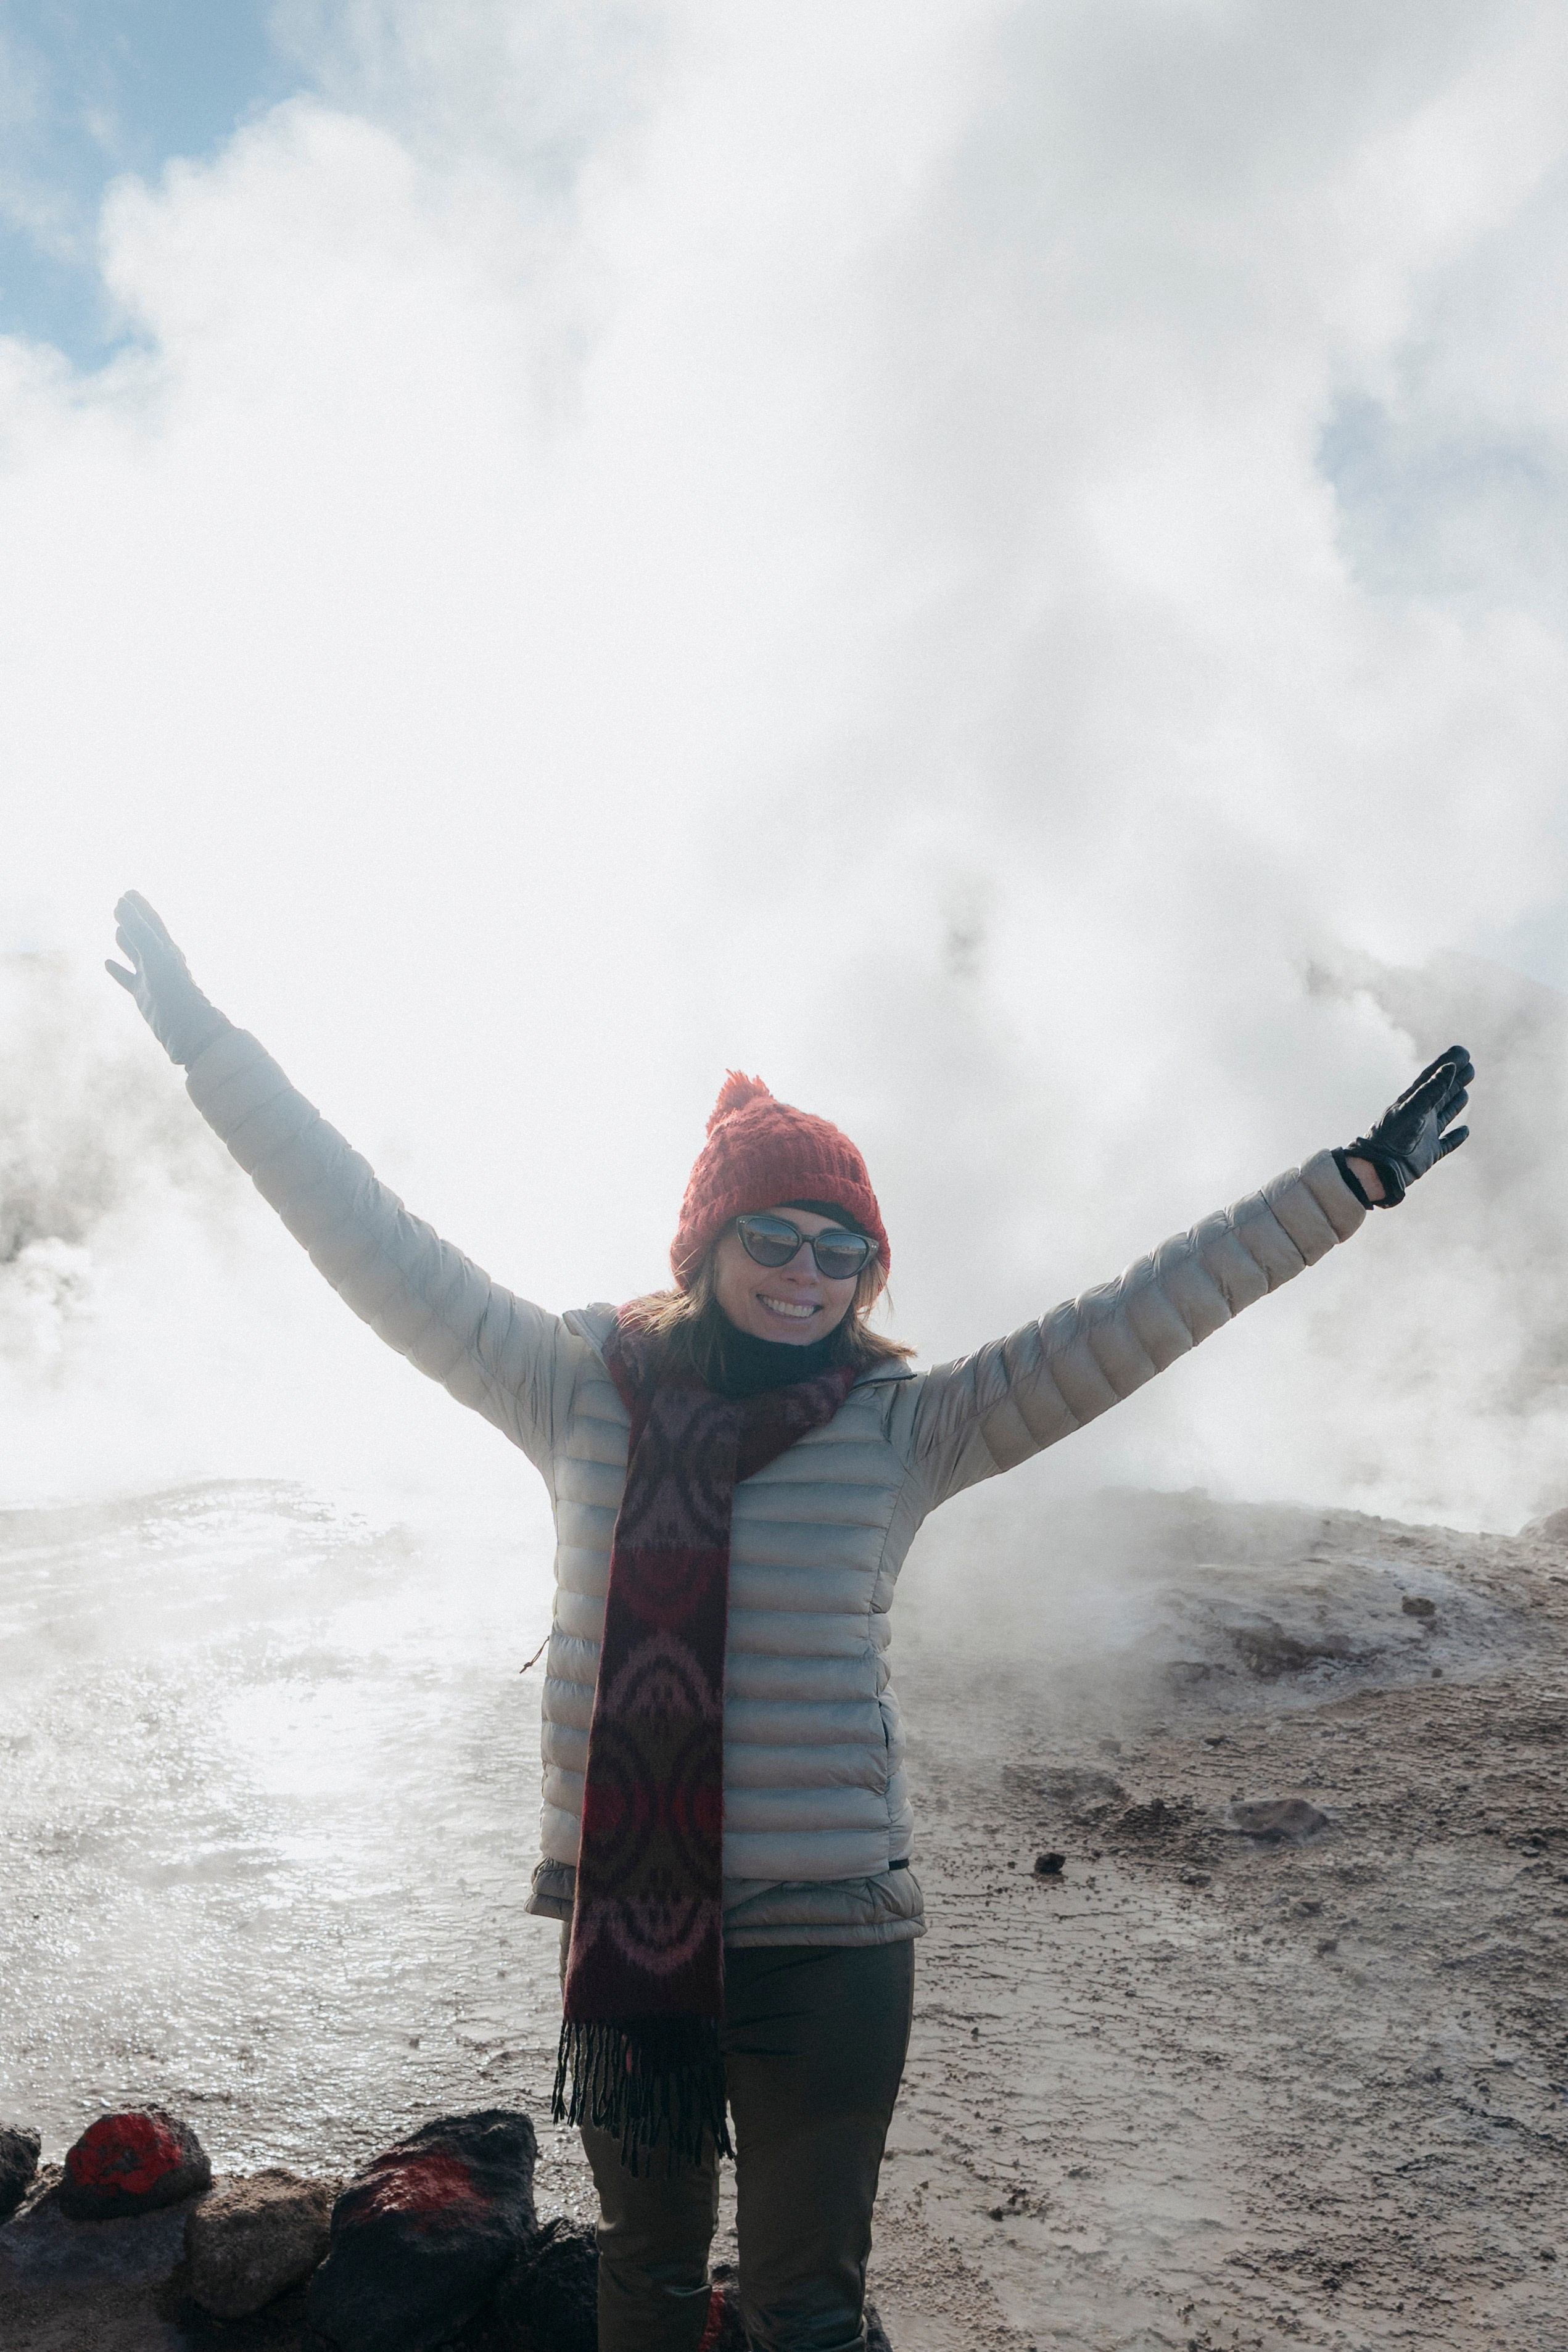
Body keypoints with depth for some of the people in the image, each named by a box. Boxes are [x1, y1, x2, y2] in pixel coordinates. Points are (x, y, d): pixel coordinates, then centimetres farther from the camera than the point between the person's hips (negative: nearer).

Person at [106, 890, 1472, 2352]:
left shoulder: (908, 1429, -4)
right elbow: (380, 1253, 2)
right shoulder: (584, 1393, -1)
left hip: (826, 1942, -2)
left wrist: (1352, 1184, -7)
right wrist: (208, 1044, 3)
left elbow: (1127, 1326, -6)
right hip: (622, 1924, 2)